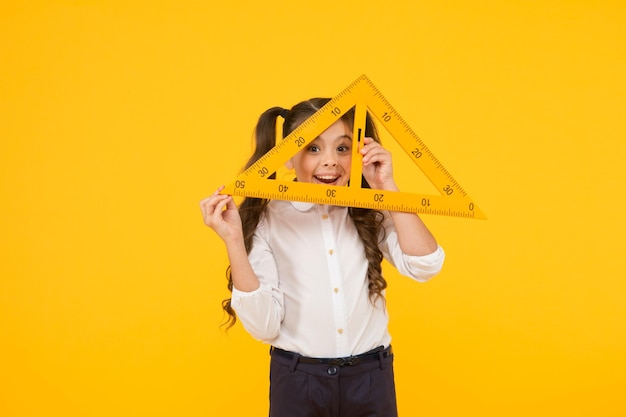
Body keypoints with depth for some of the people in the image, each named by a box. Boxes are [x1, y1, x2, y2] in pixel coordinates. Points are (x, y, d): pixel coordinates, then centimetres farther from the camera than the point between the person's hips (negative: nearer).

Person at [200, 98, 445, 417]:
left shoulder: (371, 213, -2)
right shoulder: (267, 220, -9)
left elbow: (424, 266, -16)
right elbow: (263, 325, -14)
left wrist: (386, 185, -15)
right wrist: (234, 240, -23)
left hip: (371, 380, 2)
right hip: (297, 381, -2)